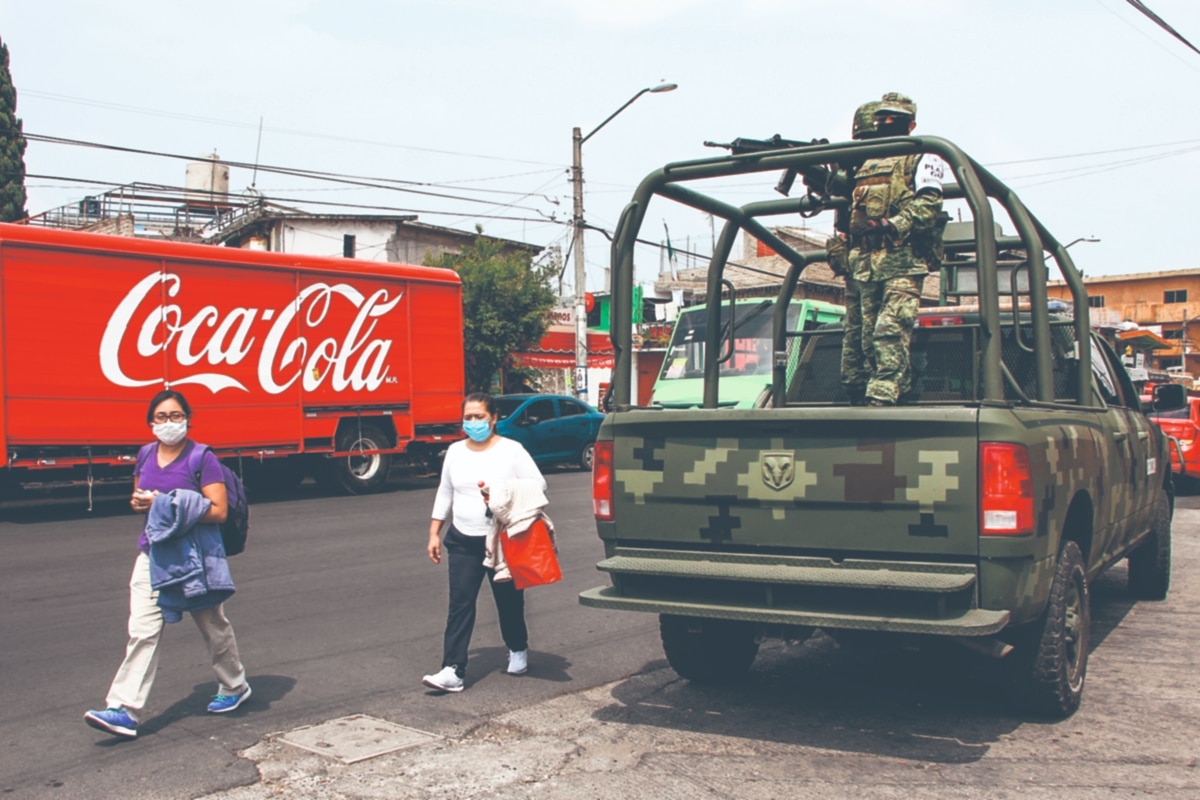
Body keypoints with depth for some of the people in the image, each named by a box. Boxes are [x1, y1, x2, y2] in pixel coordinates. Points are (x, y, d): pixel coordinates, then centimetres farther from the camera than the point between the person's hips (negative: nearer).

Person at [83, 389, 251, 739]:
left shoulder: (201, 458, -12)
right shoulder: (146, 455, 7)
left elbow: (218, 511, -17)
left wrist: (167, 505, -23)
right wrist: (139, 502, -3)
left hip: (195, 555, -4)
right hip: (154, 553, 4)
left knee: (213, 626, 12)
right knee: (142, 630, -6)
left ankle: (234, 686, 34)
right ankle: (125, 710, -7)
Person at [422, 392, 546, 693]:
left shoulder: (512, 450, -5)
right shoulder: (455, 451, 9)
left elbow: (538, 486, -7)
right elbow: (444, 493, 16)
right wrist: (434, 533, 12)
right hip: (463, 541, 3)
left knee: (509, 600, 10)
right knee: (460, 603, -6)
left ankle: (518, 649, 36)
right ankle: (453, 670, -9)